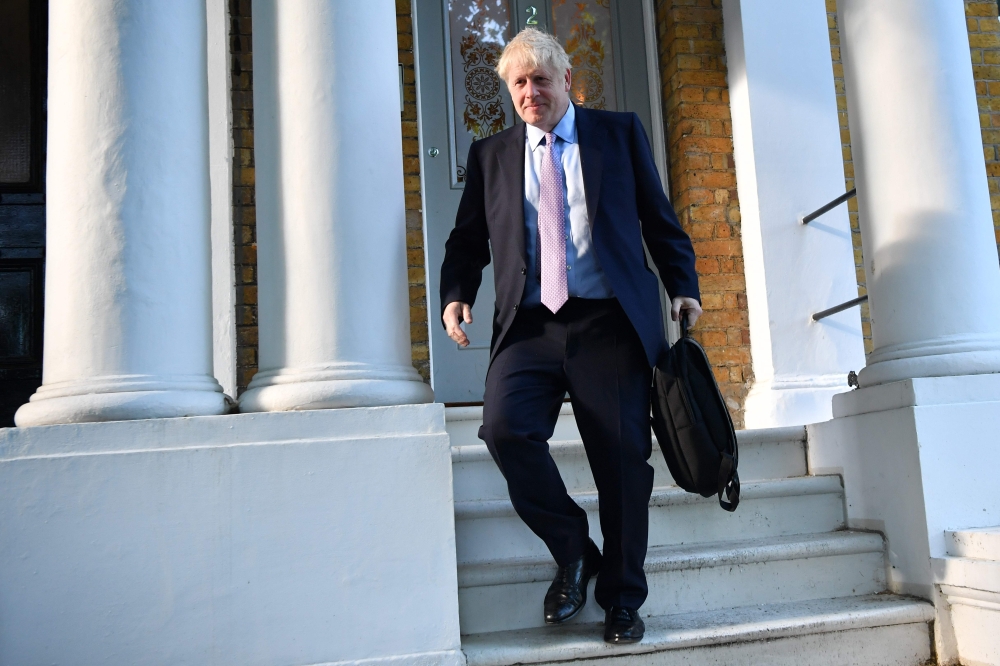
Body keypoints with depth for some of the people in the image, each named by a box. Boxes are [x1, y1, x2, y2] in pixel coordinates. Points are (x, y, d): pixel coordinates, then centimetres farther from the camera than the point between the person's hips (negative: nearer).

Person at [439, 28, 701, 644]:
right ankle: (572, 552, 3)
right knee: (505, 428, -23)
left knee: (624, 459, 0)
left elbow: (659, 219, 13)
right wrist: (456, 294, -2)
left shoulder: (620, 133, 13)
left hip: (610, 322, -1)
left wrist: (684, 287, 2)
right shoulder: (491, 155, 16)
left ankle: (622, 600, 20)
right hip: (531, 326, 1)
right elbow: (468, 239, 17)